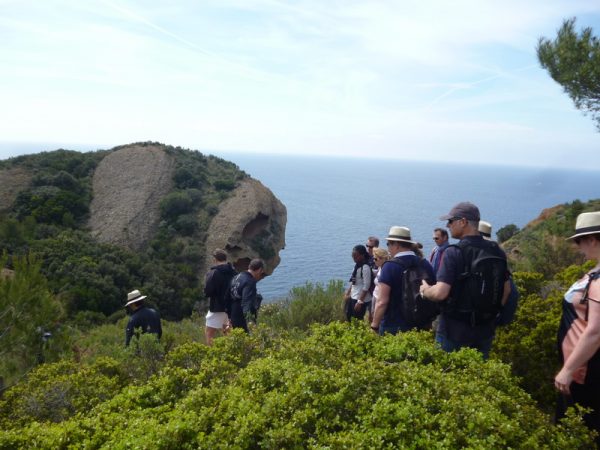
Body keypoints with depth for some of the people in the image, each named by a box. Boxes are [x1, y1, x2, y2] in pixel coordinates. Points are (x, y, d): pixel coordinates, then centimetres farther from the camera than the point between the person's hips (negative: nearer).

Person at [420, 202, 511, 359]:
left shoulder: (453, 253, -18)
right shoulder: (496, 251, 2)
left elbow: (440, 293, -25)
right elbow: (506, 289, 10)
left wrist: (425, 290, -5)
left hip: (455, 329, -6)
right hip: (485, 329, 6)